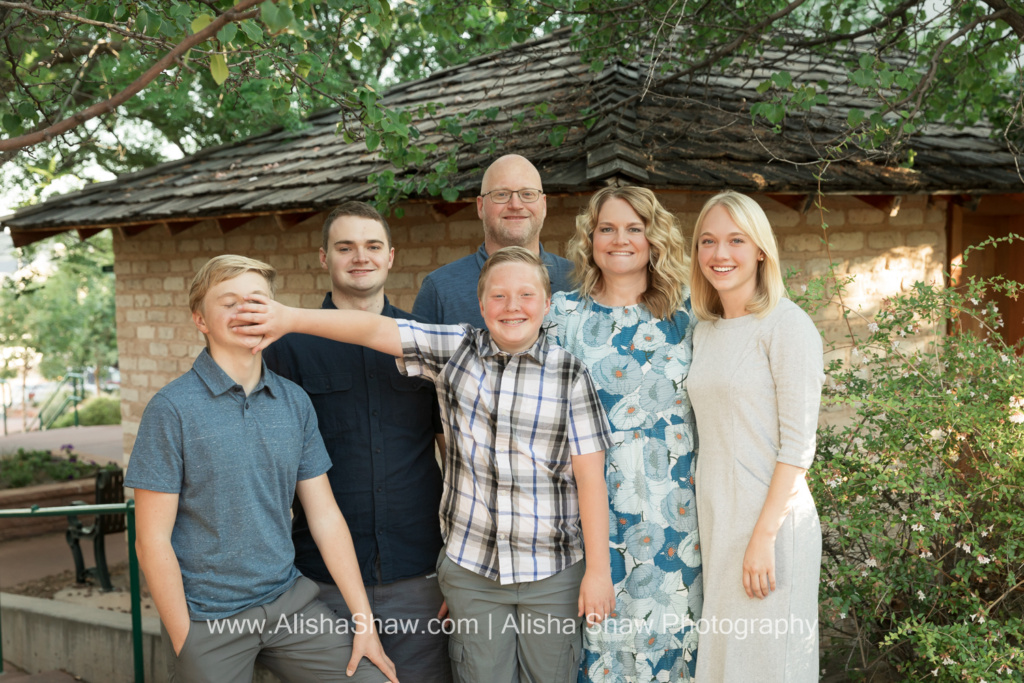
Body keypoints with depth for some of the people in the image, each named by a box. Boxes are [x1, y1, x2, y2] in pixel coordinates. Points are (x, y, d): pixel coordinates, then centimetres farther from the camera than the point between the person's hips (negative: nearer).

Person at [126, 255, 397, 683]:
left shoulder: (295, 403, 2)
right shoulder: (172, 409, -10)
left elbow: (326, 516, 4)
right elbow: (152, 541, -9)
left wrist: (364, 618, 2)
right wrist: (185, 643, -9)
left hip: (289, 600, 4)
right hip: (209, 616, -3)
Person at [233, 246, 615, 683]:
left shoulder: (570, 375, -5)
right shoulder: (455, 350, 0)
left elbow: (589, 475, -7)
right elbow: (373, 330, -6)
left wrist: (598, 569, -8)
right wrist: (290, 318, -16)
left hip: (553, 573, -1)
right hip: (470, 568, 1)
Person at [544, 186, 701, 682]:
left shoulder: (685, 315, 6)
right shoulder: (563, 313, 3)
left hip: (672, 509, 1)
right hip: (590, 507, -1)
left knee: (668, 627, 7)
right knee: (597, 622, 4)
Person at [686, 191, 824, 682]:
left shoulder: (786, 325, -10)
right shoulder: (704, 332, 11)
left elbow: (798, 445, -14)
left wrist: (765, 535, -18)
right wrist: (709, 527, 11)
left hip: (771, 520, -7)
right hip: (714, 520, 7)